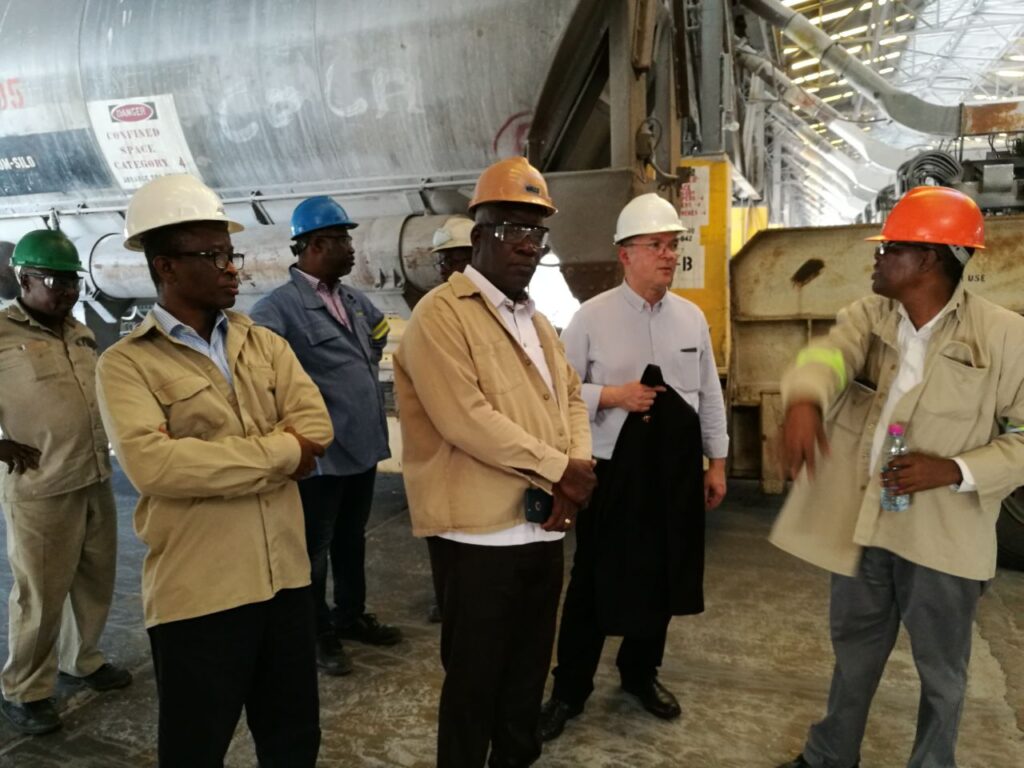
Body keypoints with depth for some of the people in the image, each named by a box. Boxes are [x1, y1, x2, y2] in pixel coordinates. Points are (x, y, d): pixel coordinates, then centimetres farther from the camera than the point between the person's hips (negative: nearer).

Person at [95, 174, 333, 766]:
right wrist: (279, 453, -18)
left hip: (285, 574, 5)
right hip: (197, 590, -4)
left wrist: (210, 462, -16)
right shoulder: (128, 363, -7)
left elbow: (315, 424, -6)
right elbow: (152, 463, -24)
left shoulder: (265, 343, 8)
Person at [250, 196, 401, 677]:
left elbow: (381, 328, 28)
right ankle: (319, 635, 29)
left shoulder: (354, 300, 8)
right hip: (322, 453, -7)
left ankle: (351, 616, 41)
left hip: (364, 445, 8)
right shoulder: (281, 306, -17)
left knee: (352, 540, 23)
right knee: (315, 549, 11)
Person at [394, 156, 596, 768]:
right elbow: (465, 419, -22)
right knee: (474, 680, 9)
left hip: (544, 529, 8)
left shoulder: (538, 322, 15)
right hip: (479, 534, -8)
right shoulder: (441, 314, -12)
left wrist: (576, 470, -5)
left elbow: (571, 398, 14)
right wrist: (557, 468, -15)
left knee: (529, 671, 21)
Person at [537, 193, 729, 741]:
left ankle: (640, 674, 39)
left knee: (662, 578, 16)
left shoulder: (692, 317, 4)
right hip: (613, 471, -4)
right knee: (594, 582, 7)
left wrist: (717, 462, 9)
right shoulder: (591, 317, -9)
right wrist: (613, 395, -20)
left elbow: (710, 395, 9)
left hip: (676, 471, 4)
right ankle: (570, 688, 26)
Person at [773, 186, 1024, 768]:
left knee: (941, 670, 16)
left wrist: (954, 470, -21)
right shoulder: (867, 315, 0)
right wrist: (805, 400, -44)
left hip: (942, 535, -3)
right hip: (860, 520, 4)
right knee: (854, 650, 22)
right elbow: (829, 354, -21)